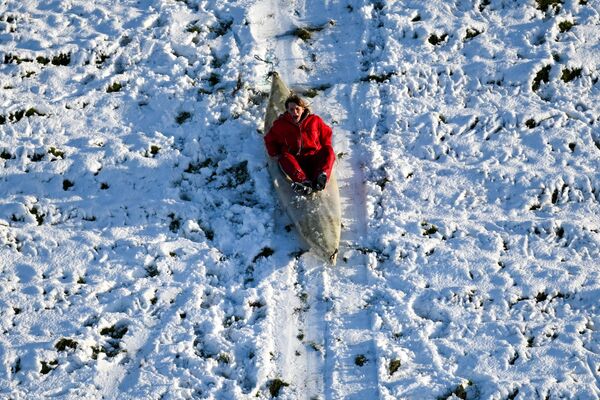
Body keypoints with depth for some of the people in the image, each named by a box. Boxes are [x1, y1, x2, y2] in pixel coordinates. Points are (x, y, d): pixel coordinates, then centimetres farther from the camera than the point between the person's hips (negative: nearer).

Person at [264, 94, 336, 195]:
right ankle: (303, 182, -60)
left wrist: (325, 149, 7)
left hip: (314, 159, 1)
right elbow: (269, 139, 20)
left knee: (329, 153, -27)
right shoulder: (280, 124, 7)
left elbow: (326, 133, 21)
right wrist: (275, 154, 5)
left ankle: (319, 180, -54)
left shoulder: (314, 120, 7)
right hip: (294, 160, -1)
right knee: (285, 158, -34)